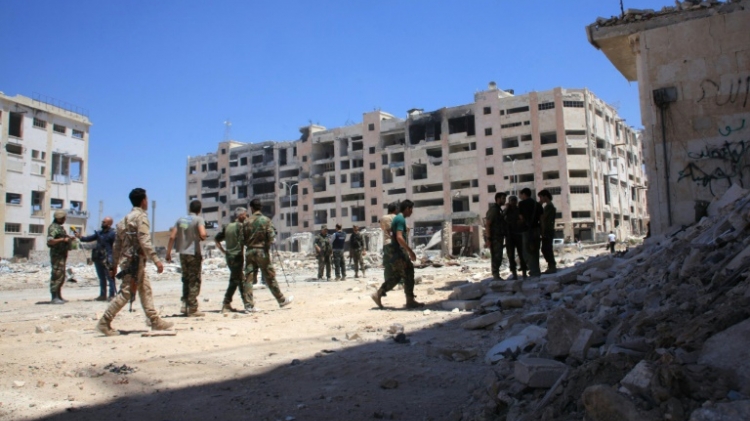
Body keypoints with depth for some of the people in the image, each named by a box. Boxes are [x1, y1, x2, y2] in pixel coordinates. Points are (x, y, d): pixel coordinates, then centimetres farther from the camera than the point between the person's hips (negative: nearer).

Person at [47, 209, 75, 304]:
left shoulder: (60, 227, 17)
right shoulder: (53, 227, -13)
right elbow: (50, 241, -26)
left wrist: (69, 238, 15)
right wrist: (63, 239, -26)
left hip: (62, 254, 10)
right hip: (56, 255, -10)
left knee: (61, 277, 14)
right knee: (56, 276, -9)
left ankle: (59, 297, 21)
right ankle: (54, 298, -7)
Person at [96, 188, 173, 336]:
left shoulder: (126, 218, 16)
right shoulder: (141, 216, -10)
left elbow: (117, 244, 16)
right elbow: (145, 242, -20)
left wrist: (114, 265, 19)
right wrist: (156, 260, -21)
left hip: (127, 259, 10)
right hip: (135, 260, -10)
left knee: (146, 289, 11)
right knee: (126, 293, -5)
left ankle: (155, 321, 13)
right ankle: (104, 323, -2)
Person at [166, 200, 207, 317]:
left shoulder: (180, 220, 9)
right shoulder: (198, 219, -7)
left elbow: (172, 237, 4)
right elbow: (203, 234, -22)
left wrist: (168, 253, 8)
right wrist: (201, 238, 1)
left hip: (182, 253, 5)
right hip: (194, 253, -5)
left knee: (186, 279, 18)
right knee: (194, 281, 1)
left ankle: (185, 305, 14)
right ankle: (192, 309, 3)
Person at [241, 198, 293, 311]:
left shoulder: (246, 221, 2)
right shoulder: (265, 220, -6)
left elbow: (242, 238, 1)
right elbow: (271, 236, -12)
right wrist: (267, 246, 3)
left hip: (249, 251, 2)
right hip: (262, 251, -2)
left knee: (249, 278, 4)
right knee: (270, 277, 6)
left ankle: (249, 305, 1)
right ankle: (281, 300, 17)